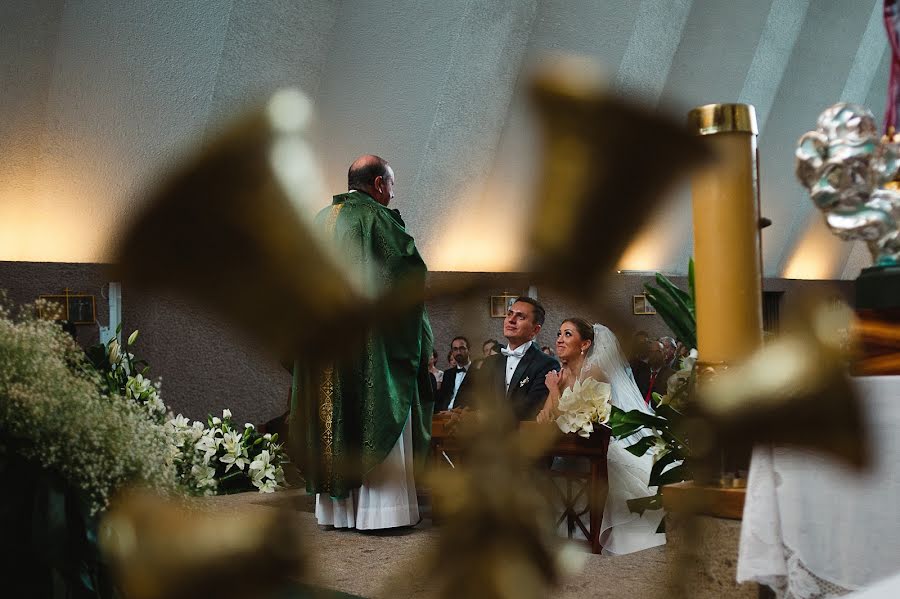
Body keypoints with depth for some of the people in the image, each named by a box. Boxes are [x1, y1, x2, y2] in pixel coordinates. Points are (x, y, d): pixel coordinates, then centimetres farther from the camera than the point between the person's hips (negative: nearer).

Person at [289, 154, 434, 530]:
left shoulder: (320, 222, 15)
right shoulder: (377, 218, -7)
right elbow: (411, 270, -14)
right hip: (371, 343, -7)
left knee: (333, 420, 8)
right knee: (377, 422, -4)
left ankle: (335, 509, 11)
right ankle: (380, 510, -4)